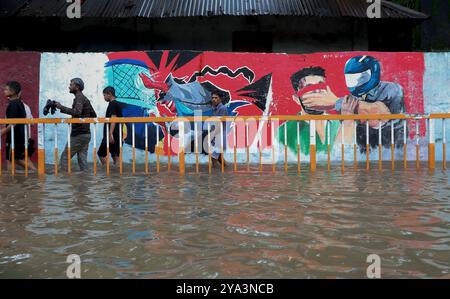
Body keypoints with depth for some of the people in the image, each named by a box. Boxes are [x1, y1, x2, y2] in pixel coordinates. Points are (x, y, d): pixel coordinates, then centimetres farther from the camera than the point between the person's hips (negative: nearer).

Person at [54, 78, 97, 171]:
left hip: (78, 135, -9)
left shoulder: (79, 98, -9)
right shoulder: (85, 99, 18)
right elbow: (94, 115, 23)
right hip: (86, 134, 9)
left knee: (65, 157, -3)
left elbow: (77, 112, -27)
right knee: (82, 159, 7)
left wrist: (61, 107, -23)